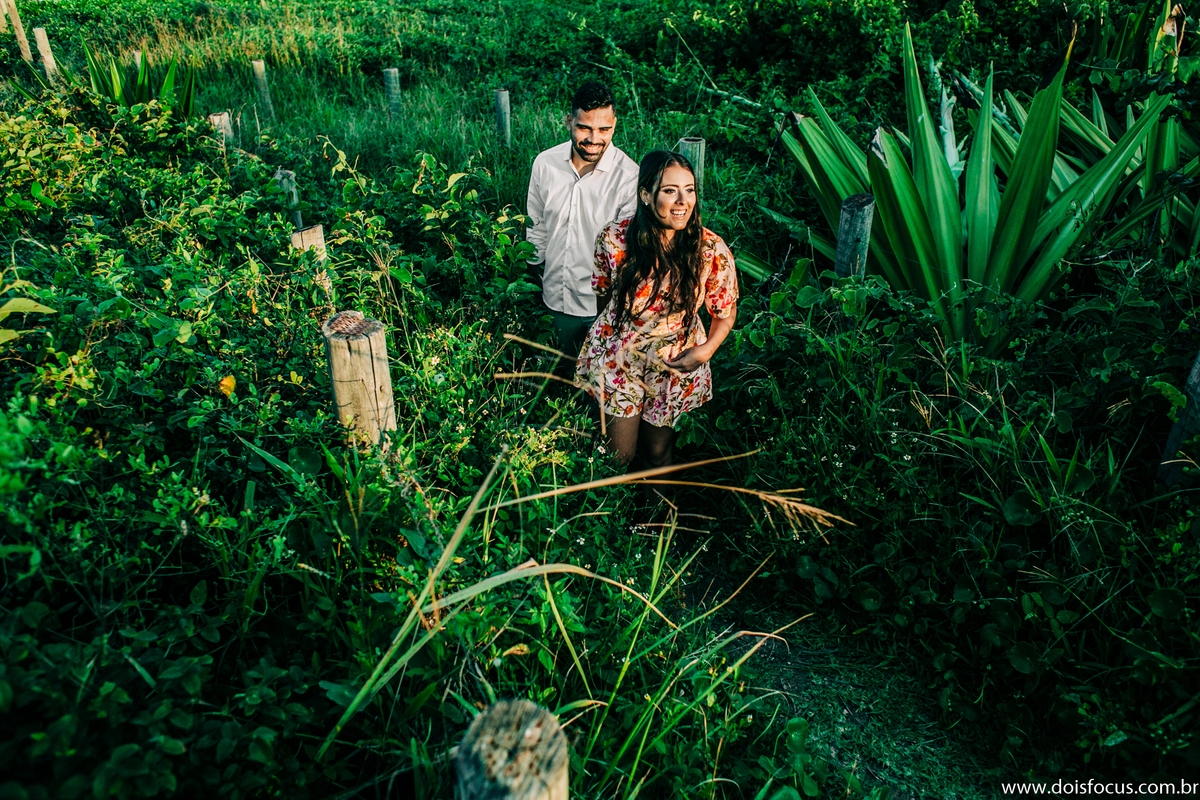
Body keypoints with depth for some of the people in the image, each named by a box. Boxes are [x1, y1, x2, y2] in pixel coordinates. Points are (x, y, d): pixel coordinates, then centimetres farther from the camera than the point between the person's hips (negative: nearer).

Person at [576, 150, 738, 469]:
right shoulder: (614, 238, -19)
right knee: (618, 457, 11)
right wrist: (614, 330, 9)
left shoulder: (712, 251, -19)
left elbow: (726, 312, -4)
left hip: (676, 367, 0)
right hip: (617, 358, 0)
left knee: (658, 453, 19)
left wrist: (705, 351, -19)